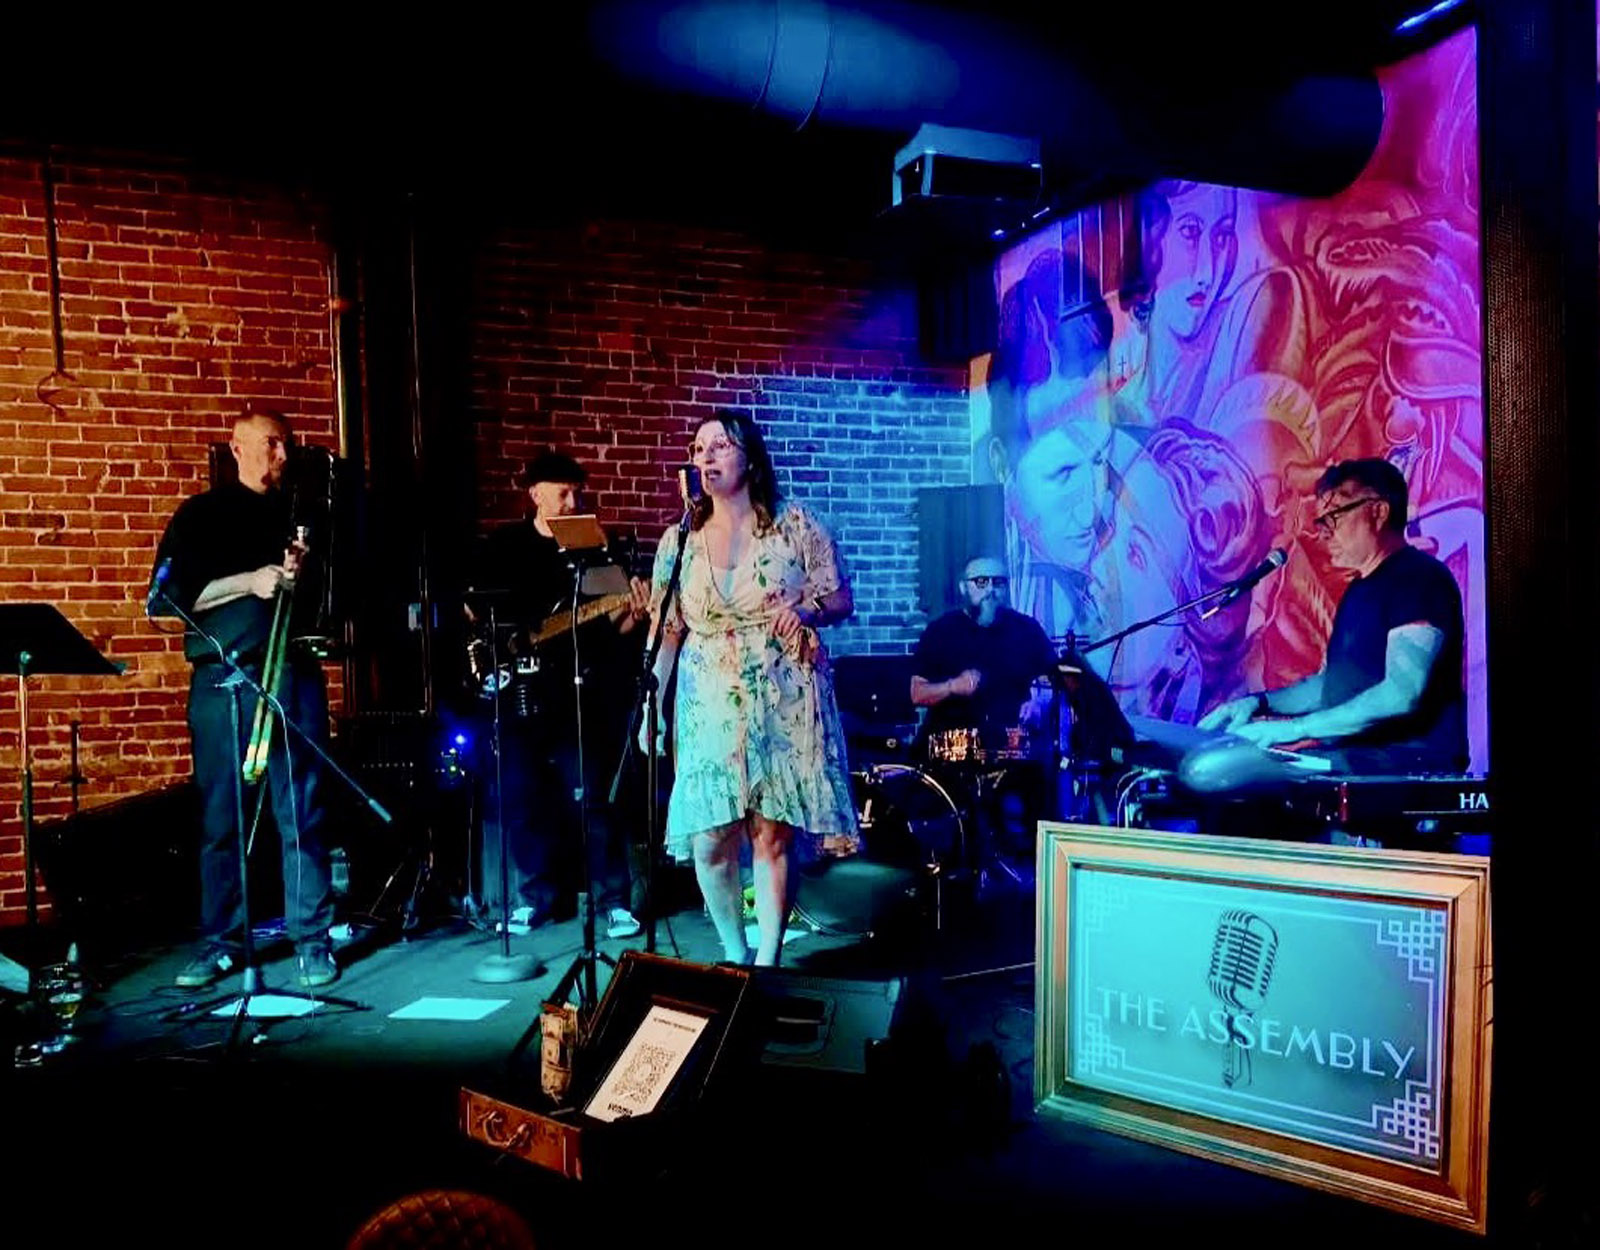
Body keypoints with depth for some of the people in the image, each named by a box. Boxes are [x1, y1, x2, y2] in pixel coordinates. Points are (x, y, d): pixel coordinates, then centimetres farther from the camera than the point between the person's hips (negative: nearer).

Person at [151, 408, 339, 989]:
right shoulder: (200, 514, 9)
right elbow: (167, 596, -1)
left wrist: (308, 574, -5)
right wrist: (249, 580, -12)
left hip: (293, 674, 1)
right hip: (222, 680, -1)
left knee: (302, 812, -1)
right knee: (220, 815, 4)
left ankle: (312, 939, 6)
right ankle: (219, 940, 16)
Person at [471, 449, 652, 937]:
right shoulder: (504, 543, 7)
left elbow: (611, 626, 2)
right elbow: (473, 604, 12)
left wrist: (632, 615, -19)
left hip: (577, 689, -1)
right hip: (517, 686, 1)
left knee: (592, 793, -3)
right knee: (521, 795, 7)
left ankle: (615, 900, 5)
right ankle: (535, 894, 21)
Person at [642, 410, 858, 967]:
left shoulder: (796, 526, 1)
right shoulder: (680, 540, 7)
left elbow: (841, 600, 3)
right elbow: (666, 631, 7)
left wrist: (806, 610, -18)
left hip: (784, 704, -2)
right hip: (709, 708, 2)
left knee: (773, 832, -2)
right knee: (709, 837, -1)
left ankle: (767, 961, 11)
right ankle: (734, 955, 21)